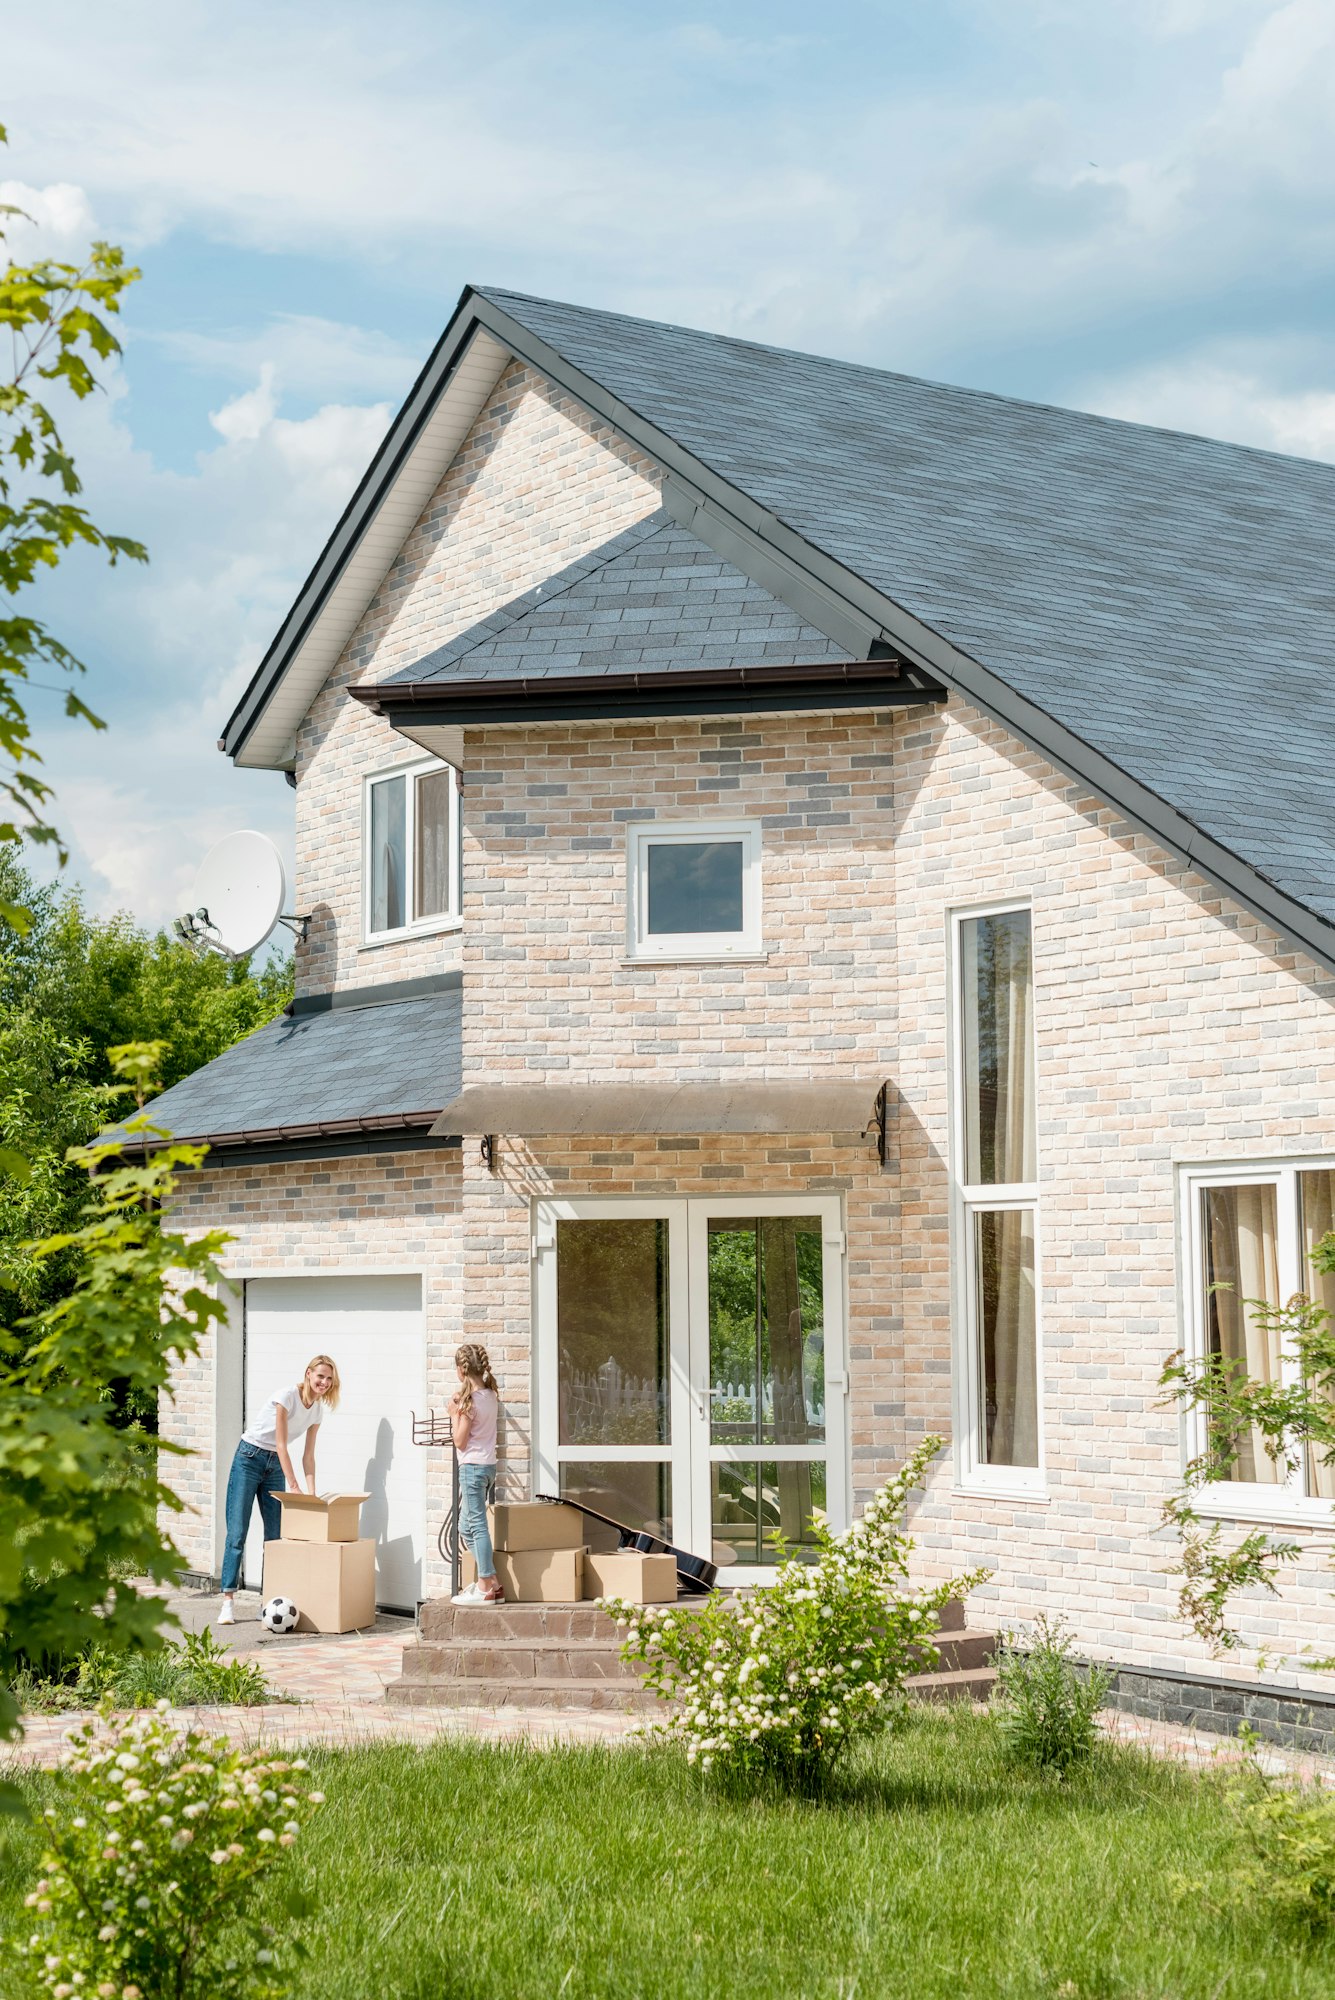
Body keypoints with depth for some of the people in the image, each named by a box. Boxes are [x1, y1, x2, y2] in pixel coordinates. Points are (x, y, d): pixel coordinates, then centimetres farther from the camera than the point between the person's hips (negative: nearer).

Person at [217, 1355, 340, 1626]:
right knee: (237, 1533, -10)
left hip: (275, 1465, 7)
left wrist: (311, 1492, -9)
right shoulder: (287, 1397, -20)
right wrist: (293, 1486, -23)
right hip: (249, 1458, -7)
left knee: (275, 1535, 2)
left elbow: (308, 1455, 2)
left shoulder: (318, 1410, 1)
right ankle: (227, 1601, -11)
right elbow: (281, 1444, -21)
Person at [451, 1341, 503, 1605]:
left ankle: (486, 1588, -3)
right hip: (488, 1465, 9)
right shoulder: (491, 1396, 8)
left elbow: (460, 1441, -12)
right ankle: (491, 1581, 16)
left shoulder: (470, 1400, -16)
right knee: (466, 1527, 16)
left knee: (477, 1526, -5)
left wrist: (454, 1413, -5)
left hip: (472, 1467, -9)